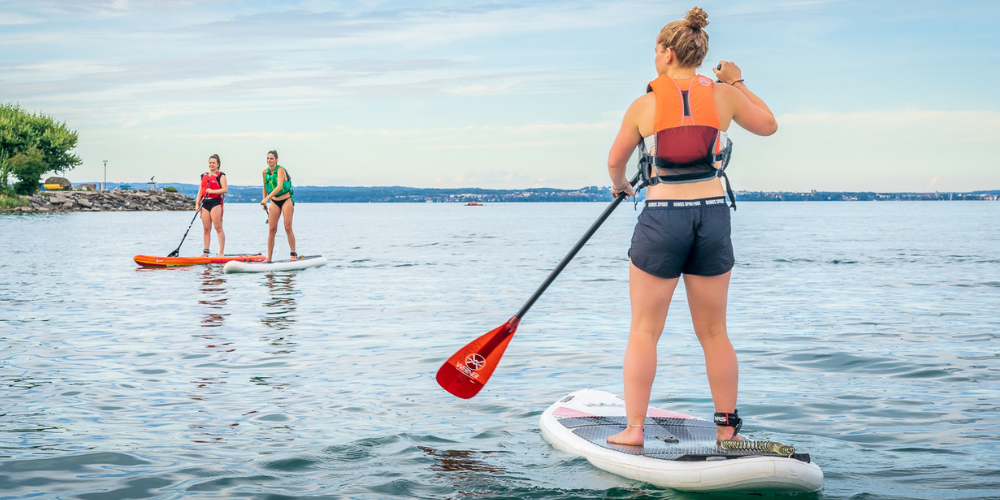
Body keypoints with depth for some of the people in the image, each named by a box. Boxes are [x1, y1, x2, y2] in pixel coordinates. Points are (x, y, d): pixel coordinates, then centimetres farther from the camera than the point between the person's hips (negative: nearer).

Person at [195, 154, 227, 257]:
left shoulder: (220, 175, 1)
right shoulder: (204, 176, 18)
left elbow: (225, 189, -10)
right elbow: (200, 191, 16)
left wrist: (212, 191, -18)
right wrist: (197, 204, 7)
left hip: (216, 203, -6)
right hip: (205, 203, 6)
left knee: (218, 228, -7)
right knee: (206, 229, 6)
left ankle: (221, 252, -9)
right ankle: (205, 252, 9)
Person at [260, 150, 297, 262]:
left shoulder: (280, 170, -16)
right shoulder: (265, 172, 2)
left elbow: (279, 186, -29)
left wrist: (266, 199, -34)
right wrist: (264, 201, 10)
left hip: (286, 200, -5)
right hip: (274, 202, 5)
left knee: (288, 228, -7)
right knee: (271, 229, -2)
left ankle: (293, 254, 3)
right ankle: (269, 258, -2)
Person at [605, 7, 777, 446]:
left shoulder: (644, 105, -1)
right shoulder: (724, 95, 2)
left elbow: (615, 160, 13)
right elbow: (768, 125, 21)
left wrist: (620, 186, 35)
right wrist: (739, 83, 30)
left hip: (661, 218, -3)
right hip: (713, 216, 3)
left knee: (644, 331, 6)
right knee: (714, 332, 13)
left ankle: (634, 429, 4)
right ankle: (727, 429, 19)